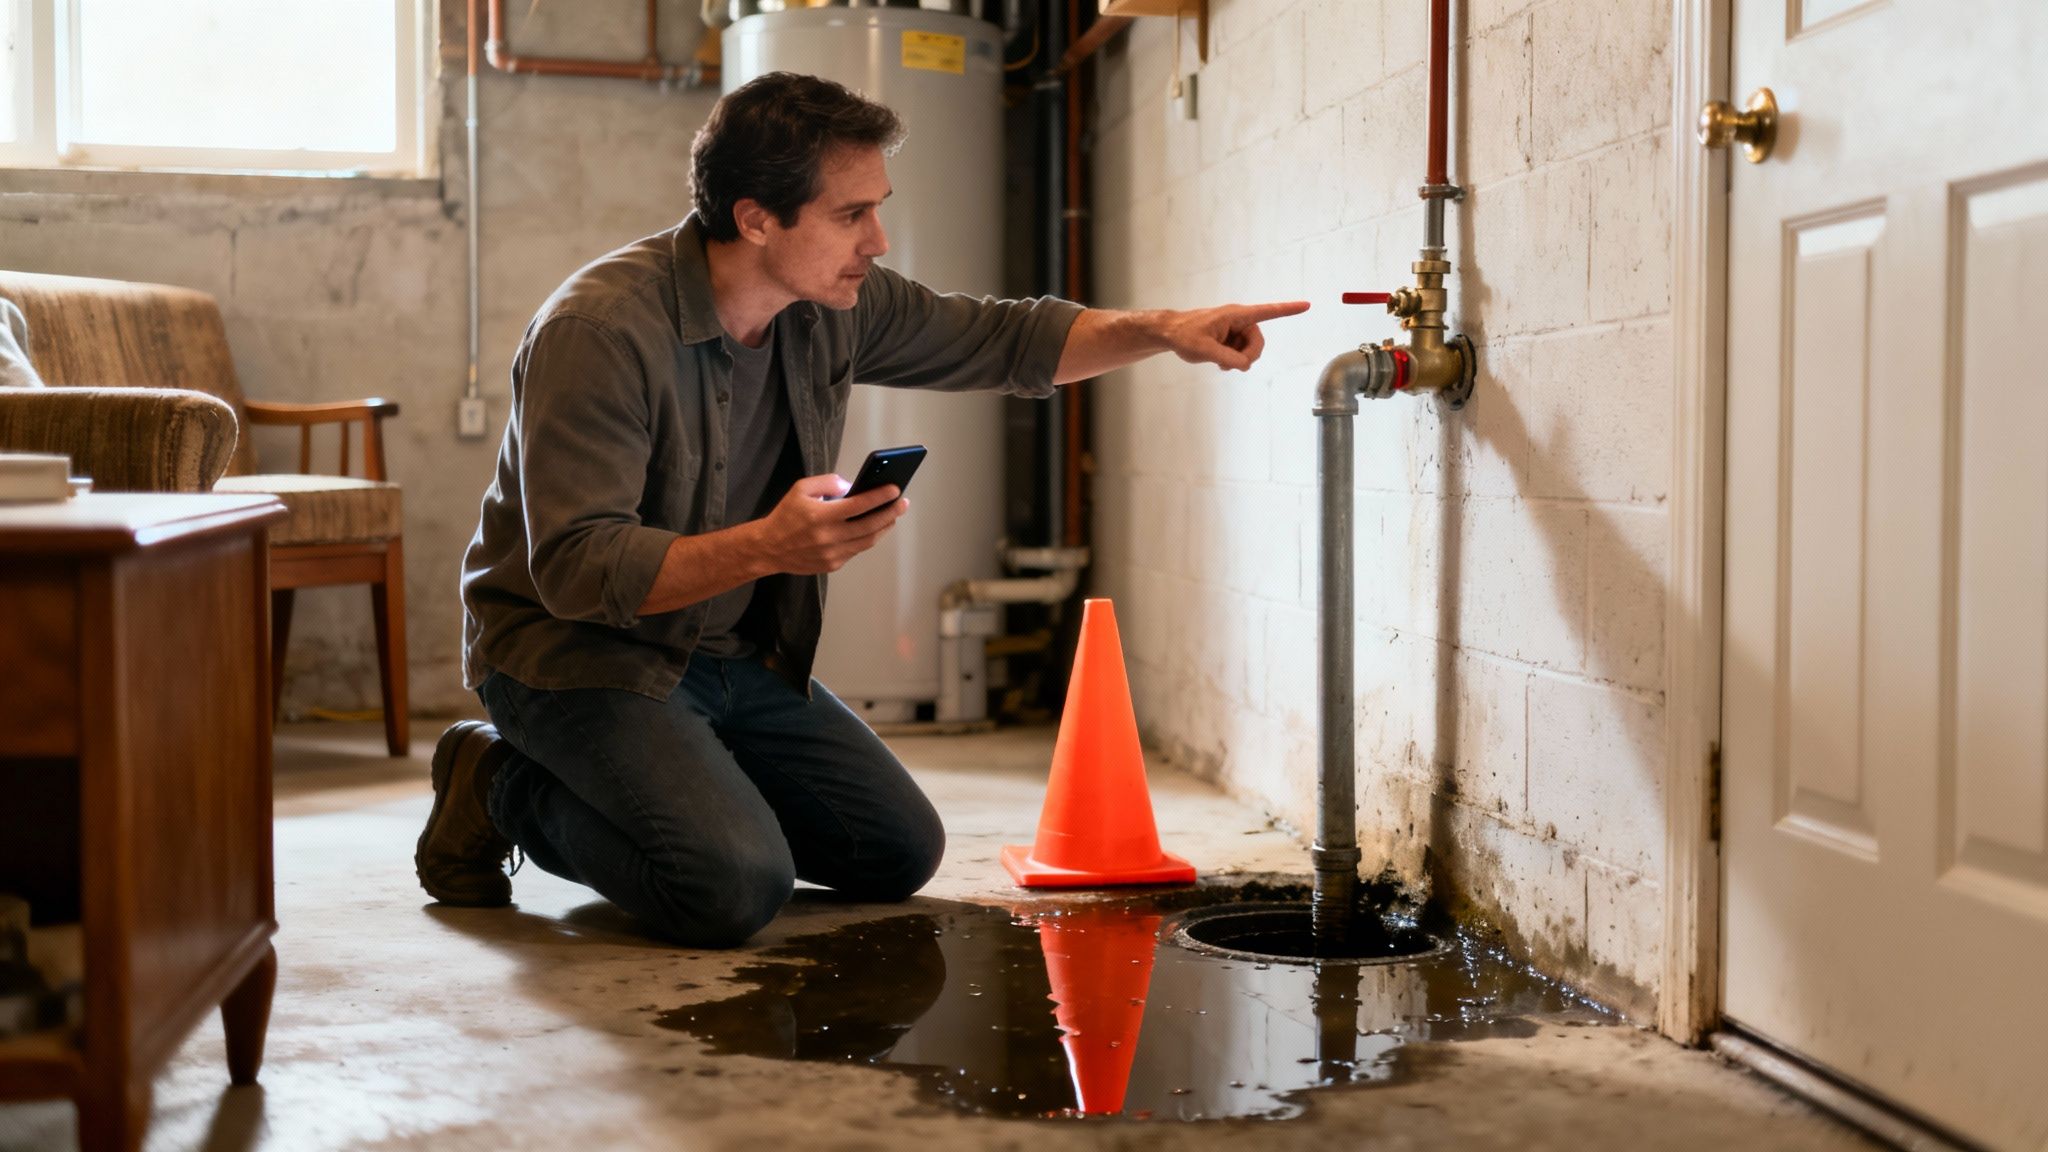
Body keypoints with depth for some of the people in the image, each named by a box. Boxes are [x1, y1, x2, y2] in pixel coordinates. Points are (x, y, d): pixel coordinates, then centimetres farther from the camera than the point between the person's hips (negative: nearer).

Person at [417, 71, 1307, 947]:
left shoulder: (833, 305, -4)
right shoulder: (599, 331, -26)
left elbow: (1002, 340, 8)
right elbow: (574, 567, -30)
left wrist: (1163, 330, -7)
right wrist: (765, 547, -41)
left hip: (729, 652, 8)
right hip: (574, 647, -7)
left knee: (901, 854, 4)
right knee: (735, 888, -27)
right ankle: (505, 786, -2)